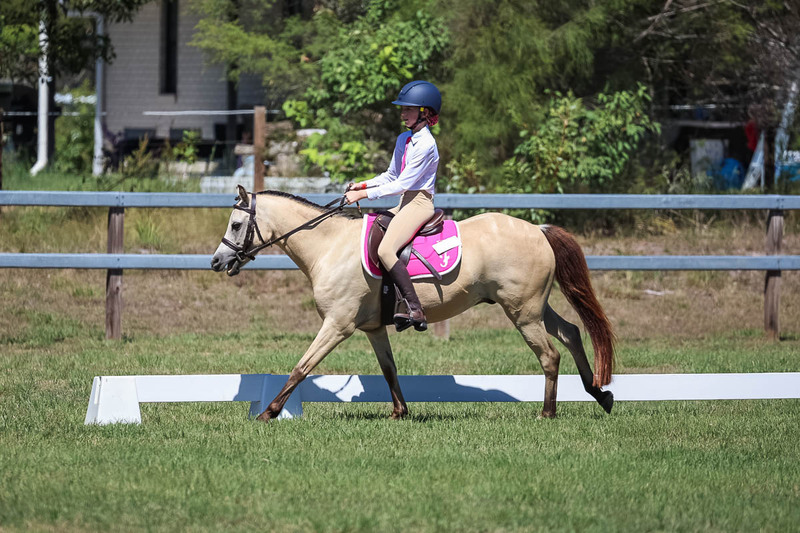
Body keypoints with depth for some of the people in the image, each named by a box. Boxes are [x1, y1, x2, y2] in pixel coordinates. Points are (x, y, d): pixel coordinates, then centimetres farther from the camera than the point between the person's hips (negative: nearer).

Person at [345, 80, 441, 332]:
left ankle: (415, 311, -32)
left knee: (385, 250, -29)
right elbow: (391, 176, 24)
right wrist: (363, 185, 8)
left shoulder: (425, 145, -15)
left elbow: (402, 184, -18)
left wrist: (364, 194, -17)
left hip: (419, 203, -10)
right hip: (405, 204, 10)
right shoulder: (404, 140, 15)